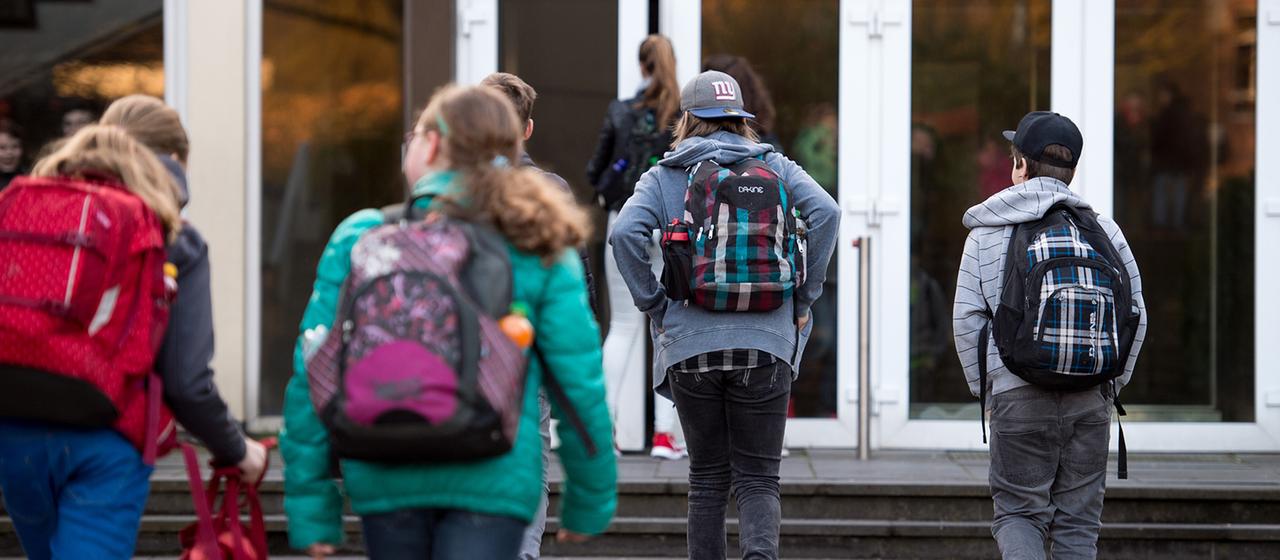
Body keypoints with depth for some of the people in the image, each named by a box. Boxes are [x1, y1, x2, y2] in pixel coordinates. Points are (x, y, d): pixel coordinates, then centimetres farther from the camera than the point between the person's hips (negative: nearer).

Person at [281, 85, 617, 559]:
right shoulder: (539, 251, 2)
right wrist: (590, 502, 13)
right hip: (493, 480, -1)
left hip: (385, 480, 2)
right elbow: (579, 380, 0)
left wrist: (311, 508, 5)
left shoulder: (360, 238, 2)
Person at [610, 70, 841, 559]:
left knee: (707, 476, 13)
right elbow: (826, 212, -7)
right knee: (757, 478, 2)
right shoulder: (774, 167, 8)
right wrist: (803, 297, 1)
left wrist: (655, 307, -1)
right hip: (766, 343, 0)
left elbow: (625, 234, -10)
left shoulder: (664, 176, 6)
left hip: (690, 345, 0)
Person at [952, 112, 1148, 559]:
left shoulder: (989, 233, 2)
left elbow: (967, 320, -1)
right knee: (1078, 521, 10)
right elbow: (1136, 316, 6)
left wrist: (983, 386, 11)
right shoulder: (1103, 230, 7)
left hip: (1018, 399, -2)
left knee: (1019, 511, 6)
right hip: (1090, 402, 2)